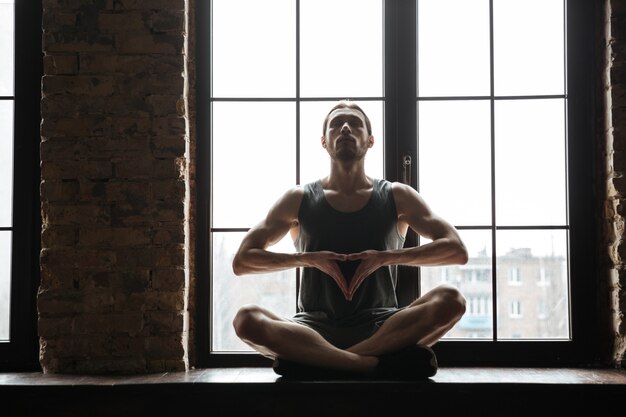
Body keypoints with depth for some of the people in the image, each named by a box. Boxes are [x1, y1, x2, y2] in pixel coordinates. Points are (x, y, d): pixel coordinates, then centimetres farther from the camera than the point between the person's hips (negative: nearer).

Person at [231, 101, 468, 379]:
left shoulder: (397, 197, 9)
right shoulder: (299, 199, 8)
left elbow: (457, 250, 0)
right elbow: (241, 261, 4)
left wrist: (387, 257, -12)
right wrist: (308, 259, -10)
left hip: (380, 325, 1)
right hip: (316, 327, 0)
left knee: (450, 300, -28)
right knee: (246, 319, -31)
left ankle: (311, 359, -29)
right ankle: (380, 362, -32)